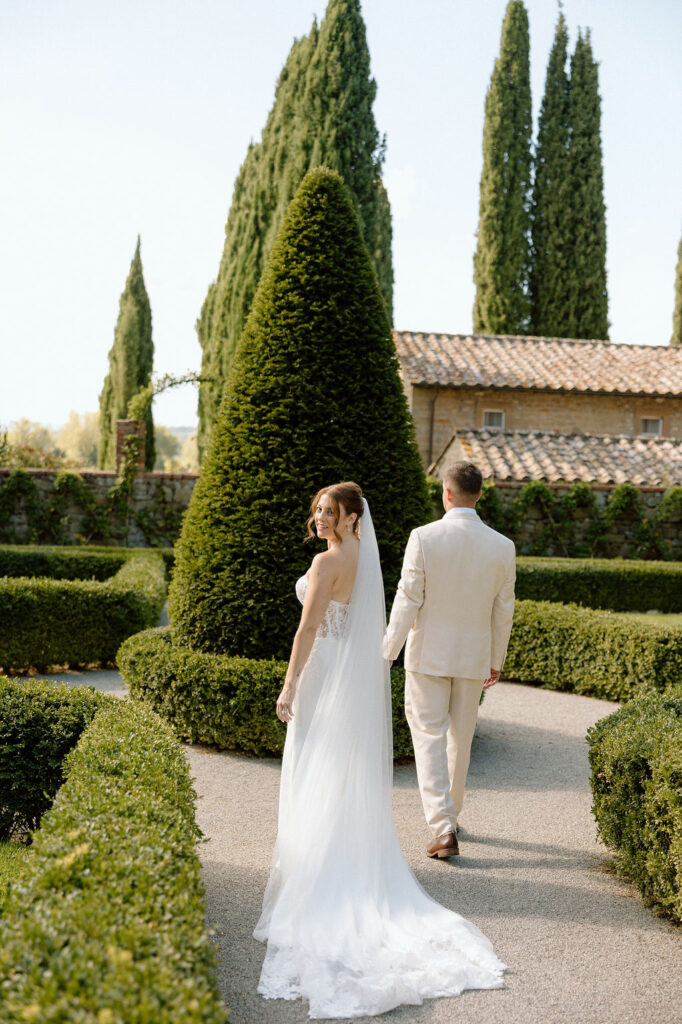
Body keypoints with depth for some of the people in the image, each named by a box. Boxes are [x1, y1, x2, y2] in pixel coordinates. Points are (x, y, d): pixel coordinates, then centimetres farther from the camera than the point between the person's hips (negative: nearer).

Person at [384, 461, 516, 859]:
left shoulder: (424, 537, -14)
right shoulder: (503, 546, -5)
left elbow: (407, 601, -13)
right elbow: (503, 610, 2)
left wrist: (387, 654, -5)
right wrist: (496, 660, 15)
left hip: (428, 654, -3)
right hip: (473, 656, 3)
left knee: (430, 737, 2)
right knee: (461, 739, 18)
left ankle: (443, 827, -8)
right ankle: (450, 814, 34)